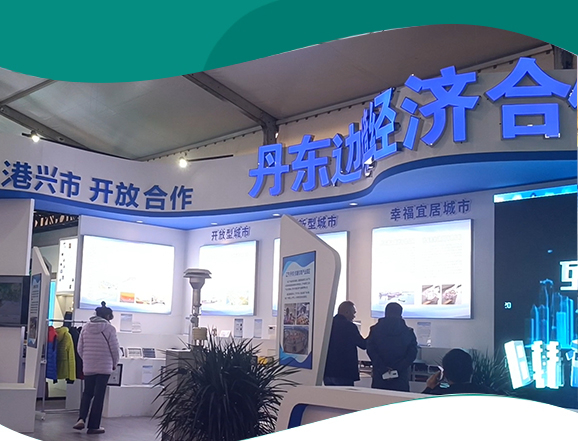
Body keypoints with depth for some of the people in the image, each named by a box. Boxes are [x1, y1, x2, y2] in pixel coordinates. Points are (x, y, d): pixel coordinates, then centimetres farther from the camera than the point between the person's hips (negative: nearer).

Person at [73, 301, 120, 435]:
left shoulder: (85, 327, 2)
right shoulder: (109, 328, -9)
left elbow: (80, 348, 5)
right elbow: (115, 349, -7)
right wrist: (114, 363, 10)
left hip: (88, 366, 3)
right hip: (104, 367, -3)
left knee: (87, 393, 18)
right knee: (99, 396, 5)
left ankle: (81, 419, 2)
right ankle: (93, 426, 9)